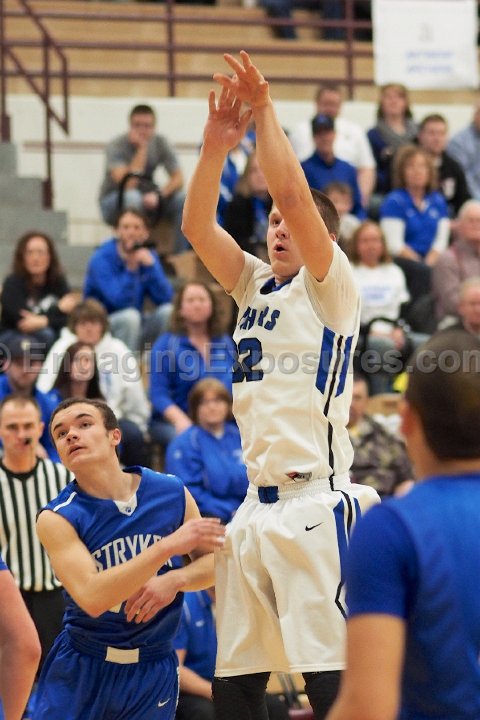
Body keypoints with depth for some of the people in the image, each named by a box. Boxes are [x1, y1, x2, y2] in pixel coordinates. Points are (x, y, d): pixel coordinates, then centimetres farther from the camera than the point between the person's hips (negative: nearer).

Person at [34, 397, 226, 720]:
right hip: (81, 669, -2)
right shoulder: (57, 518, -12)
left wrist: (174, 580, -15)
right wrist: (168, 547, -29)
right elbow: (91, 597, -25)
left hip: (153, 670, 2)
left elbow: (213, 562, 8)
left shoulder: (172, 492, -2)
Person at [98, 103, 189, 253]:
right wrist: (142, 148, -30)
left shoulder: (160, 143, -5)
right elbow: (127, 185, -32)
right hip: (113, 203, -4)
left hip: (147, 200, 4)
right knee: (132, 196, -38)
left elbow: (178, 179, -10)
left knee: (183, 200, -21)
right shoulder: (116, 146, -20)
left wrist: (158, 194, -30)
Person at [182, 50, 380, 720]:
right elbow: (196, 225, 8)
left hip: (315, 506, -7)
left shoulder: (331, 288, -1)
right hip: (257, 508, 7)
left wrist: (264, 110, -9)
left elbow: (294, 196, -15)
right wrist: (216, 144, -3)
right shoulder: (256, 286, 18)